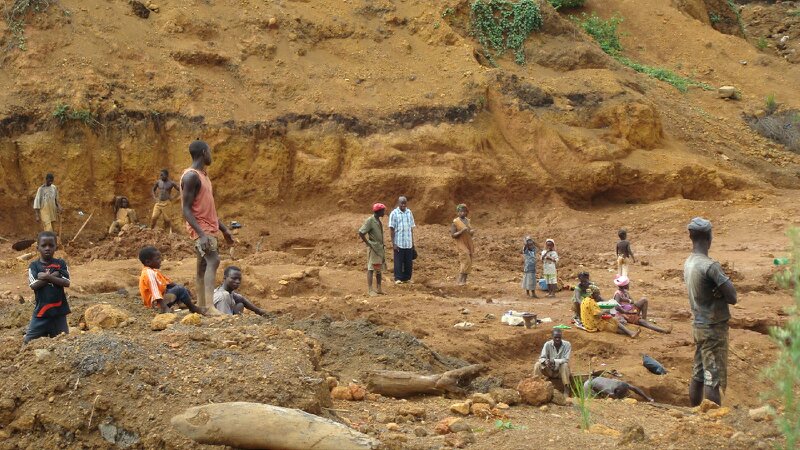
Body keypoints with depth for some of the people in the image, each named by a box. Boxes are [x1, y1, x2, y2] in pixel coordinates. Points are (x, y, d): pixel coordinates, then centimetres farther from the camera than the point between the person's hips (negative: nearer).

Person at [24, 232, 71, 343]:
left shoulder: (61, 264, 3)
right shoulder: (34, 266, 1)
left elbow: (66, 283, -10)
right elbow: (34, 285, -13)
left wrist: (46, 277, -18)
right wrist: (54, 275, -15)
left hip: (59, 310, 1)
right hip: (41, 309, -1)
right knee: (28, 340, -2)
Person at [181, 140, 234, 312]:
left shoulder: (202, 175, 16)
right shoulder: (191, 176, -15)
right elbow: (186, 209, -19)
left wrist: (224, 229, 22)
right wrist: (201, 234, -28)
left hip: (209, 228, 10)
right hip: (201, 229, -10)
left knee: (204, 266, 9)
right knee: (213, 261, -22)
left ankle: (201, 306, 11)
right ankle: (209, 306, -32)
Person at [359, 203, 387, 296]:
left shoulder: (378, 221, 12)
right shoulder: (370, 221, -15)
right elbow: (360, 233, -19)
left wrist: (382, 245, 14)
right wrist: (368, 243, -17)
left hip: (380, 248, 9)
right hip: (373, 249, -9)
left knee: (379, 269, 11)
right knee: (371, 269, -7)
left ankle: (379, 289, 17)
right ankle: (370, 290, -8)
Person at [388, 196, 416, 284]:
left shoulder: (409, 212, 9)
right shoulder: (394, 213, -5)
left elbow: (411, 228, 14)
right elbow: (391, 229, -6)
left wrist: (412, 242, 12)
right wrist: (393, 243, -10)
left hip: (408, 243, 4)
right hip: (399, 243, -4)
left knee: (408, 262, 7)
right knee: (398, 262, 0)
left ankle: (407, 278, 16)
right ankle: (398, 278, 6)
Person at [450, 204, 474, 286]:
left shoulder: (467, 220, 10)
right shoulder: (455, 222, -10)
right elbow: (453, 235, -14)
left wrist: (472, 232, -2)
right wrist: (461, 231, -26)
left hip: (469, 245, 7)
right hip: (462, 245, -7)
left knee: (468, 263, 6)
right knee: (466, 261, -16)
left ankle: (464, 280, 11)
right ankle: (460, 280, -14)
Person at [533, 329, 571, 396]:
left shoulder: (567, 344, -14)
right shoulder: (547, 344, -10)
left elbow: (566, 360, -20)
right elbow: (542, 358, -13)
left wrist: (554, 361, -36)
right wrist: (546, 362, -38)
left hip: (561, 370, -2)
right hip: (550, 370, 2)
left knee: (565, 365, -34)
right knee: (538, 364, -22)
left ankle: (566, 390, -33)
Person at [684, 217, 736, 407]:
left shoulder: (688, 263, 6)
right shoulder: (710, 266, -21)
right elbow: (732, 296, -19)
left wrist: (718, 292, -5)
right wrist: (721, 292, -3)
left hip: (698, 325, 8)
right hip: (714, 328, -8)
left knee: (698, 376, 15)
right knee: (714, 380, -6)